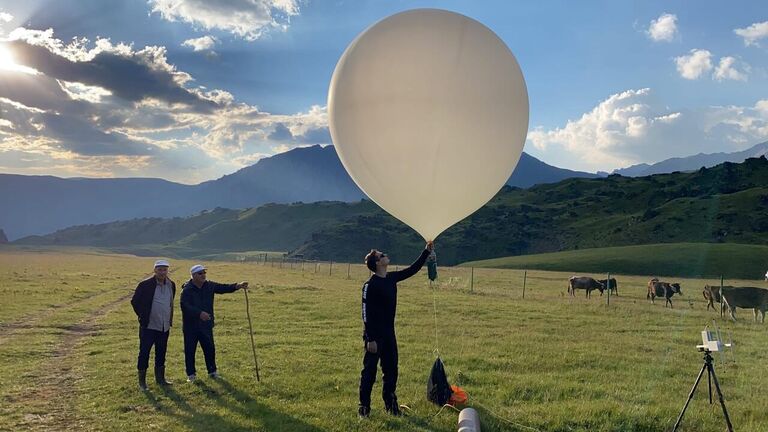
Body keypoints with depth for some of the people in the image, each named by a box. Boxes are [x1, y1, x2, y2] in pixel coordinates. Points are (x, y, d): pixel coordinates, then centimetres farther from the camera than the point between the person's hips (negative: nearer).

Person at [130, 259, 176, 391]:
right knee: (144, 353, 1)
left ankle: (160, 378, 26)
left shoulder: (171, 285, 4)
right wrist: (143, 316, -1)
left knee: (161, 353, 14)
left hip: (165, 327, 5)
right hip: (149, 327, -5)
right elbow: (135, 302, -3)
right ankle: (142, 381, 11)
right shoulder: (145, 285, -13)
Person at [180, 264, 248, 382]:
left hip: (206, 325, 4)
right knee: (190, 350, 5)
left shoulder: (209, 285, 2)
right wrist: (199, 313, -37)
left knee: (210, 349, 11)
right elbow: (185, 306, -26)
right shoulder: (187, 289, -15)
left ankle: (212, 371, 26)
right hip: (191, 326, -4)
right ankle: (191, 374, 18)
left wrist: (237, 286, -22)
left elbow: (223, 288, -5)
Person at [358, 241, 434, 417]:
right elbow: (367, 314, -18)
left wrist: (426, 252, 15)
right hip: (375, 335, -7)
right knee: (369, 371, 0)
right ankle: (364, 406, 9)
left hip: (389, 334, 7)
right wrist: (370, 339, -20)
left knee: (391, 370, 12)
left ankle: (390, 403, 24)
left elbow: (412, 270, 18)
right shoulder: (370, 285, -17)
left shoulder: (392, 278, 6)